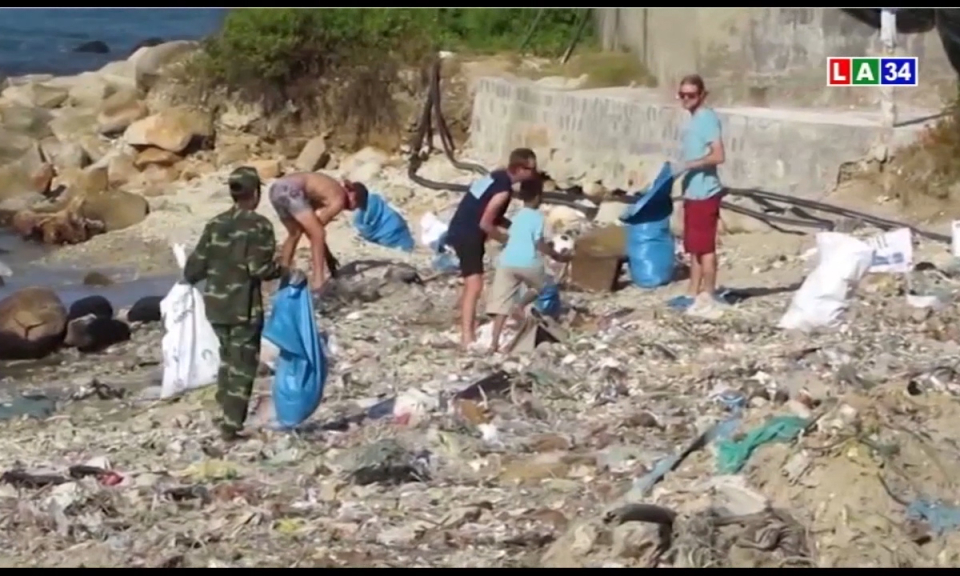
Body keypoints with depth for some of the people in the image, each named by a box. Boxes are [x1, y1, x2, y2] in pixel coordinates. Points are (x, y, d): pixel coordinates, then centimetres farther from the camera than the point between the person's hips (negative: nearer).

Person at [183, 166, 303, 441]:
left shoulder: (215, 224, 5)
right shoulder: (259, 225, -10)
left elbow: (196, 266, 5)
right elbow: (259, 268, -18)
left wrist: (189, 277, 26)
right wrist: (287, 273, -5)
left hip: (216, 304, 6)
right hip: (244, 307, -6)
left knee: (228, 359, 20)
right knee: (242, 365, 2)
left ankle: (227, 416, 23)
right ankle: (231, 424, -1)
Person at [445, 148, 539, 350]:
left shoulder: (498, 177, 8)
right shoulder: (503, 190, -21)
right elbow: (485, 224, -20)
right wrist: (508, 239, -6)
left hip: (463, 231, 10)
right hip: (467, 235, -10)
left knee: (471, 283, 22)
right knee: (474, 285, -16)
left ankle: (469, 325, 34)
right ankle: (467, 337, -22)